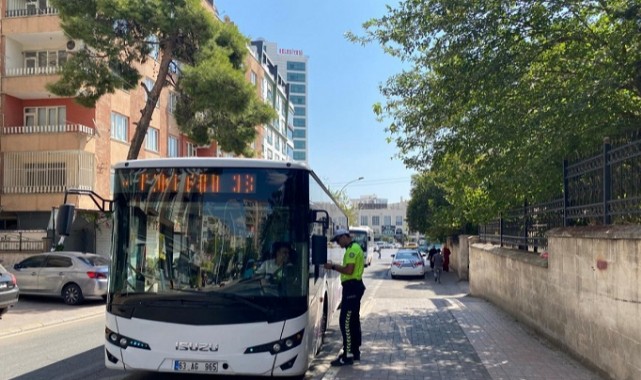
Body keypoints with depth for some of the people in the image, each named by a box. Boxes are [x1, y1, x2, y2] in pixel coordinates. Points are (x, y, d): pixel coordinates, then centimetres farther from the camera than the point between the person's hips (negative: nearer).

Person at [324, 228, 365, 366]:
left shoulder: (352, 249, -15)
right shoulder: (355, 248, 18)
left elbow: (349, 270, -22)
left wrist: (333, 266, -14)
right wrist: (335, 266, 11)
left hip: (352, 287, -11)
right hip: (354, 286, 11)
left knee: (345, 321, -9)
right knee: (354, 320, 15)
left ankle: (348, 355, -6)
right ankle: (355, 351, 23)